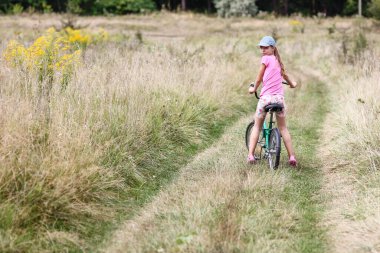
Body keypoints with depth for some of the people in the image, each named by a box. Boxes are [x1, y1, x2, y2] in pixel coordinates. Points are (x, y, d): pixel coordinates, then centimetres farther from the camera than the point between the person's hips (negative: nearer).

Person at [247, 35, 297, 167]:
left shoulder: (266, 58, -1)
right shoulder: (277, 61, 18)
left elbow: (259, 78, 2)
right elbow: (284, 75, 38)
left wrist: (254, 88, 21)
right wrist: (292, 84, 58)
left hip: (266, 96, -5)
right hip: (279, 97, 5)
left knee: (257, 126, 9)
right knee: (283, 128, 14)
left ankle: (251, 155, 1)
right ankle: (292, 157, 8)